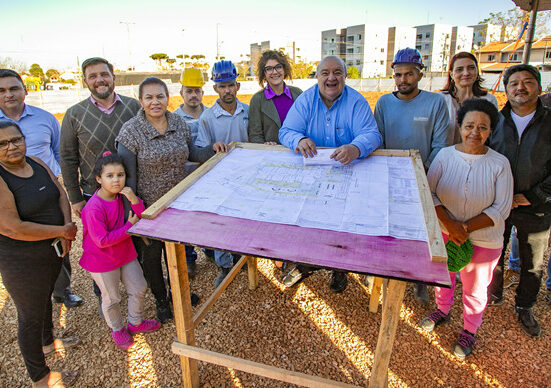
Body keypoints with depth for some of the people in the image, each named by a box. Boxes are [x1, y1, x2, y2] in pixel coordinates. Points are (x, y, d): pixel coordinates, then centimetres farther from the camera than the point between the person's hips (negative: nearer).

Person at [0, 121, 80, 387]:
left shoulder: (36, 163, -1)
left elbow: (60, 194, 3)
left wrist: (67, 227, -14)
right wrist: (63, 231, -21)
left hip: (52, 249, 8)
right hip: (23, 260, -7)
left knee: (45, 298, 28)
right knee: (31, 315, 10)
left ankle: (48, 343, 55)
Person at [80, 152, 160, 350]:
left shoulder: (123, 196, -7)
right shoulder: (94, 208, -28)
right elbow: (102, 241, -27)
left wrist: (134, 201, -25)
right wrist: (129, 226, -23)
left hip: (126, 253, 6)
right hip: (102, 261, -6)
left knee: (139, 288, 17)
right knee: (112, 298, 15)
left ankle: (135, 322, 44)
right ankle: (117, 328, 43)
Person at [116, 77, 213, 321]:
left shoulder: (179, 123, -2)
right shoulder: (131, 131, -16)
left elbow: (190, 153, 12)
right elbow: (127, 175, -14)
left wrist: (212, 151, -5)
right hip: (149, 206, -4)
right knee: (151, 254, 14)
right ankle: (161, 300, 39)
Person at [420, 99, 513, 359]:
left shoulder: (499, 164, -13)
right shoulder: (445, 155, -9)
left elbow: (501, 209, -13)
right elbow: (429, 193, -10)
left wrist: (465, 228, -21)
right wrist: (450, 225, -21)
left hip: (483, 240, -2)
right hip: (443, 233, 2)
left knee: (475, 288, 15)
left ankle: (470, 330, 42)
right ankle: (442, 310, 52)